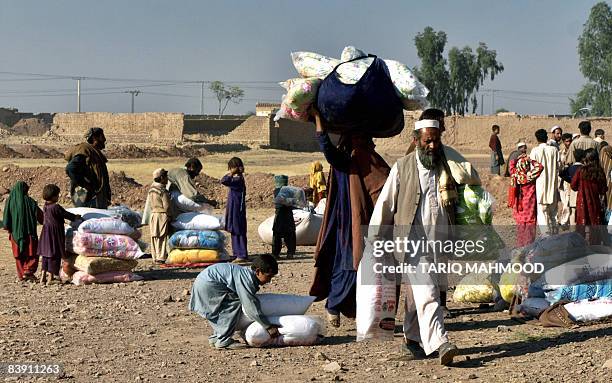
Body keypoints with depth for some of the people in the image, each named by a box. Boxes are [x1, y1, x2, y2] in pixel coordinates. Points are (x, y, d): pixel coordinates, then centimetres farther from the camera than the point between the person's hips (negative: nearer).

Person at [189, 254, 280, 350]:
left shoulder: (248, 273, 8)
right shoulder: (246, 279, -22)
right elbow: (252, 308, -23)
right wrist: (269, 327, -17)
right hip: (207, 284, -11)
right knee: (235, 303, -14)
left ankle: (216, 337, 28)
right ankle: (223, 341, -10)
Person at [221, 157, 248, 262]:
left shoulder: (237, 179, -18)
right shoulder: (238, 179, 11)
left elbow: (224, 181, -27)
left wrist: (230, 174, -14)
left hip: (237, 210, -10)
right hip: (234, 209, 10)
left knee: (239, 232, -6)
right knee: (235, 232, 14)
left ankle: (242, 255, -4)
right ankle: (238, 254, 20)